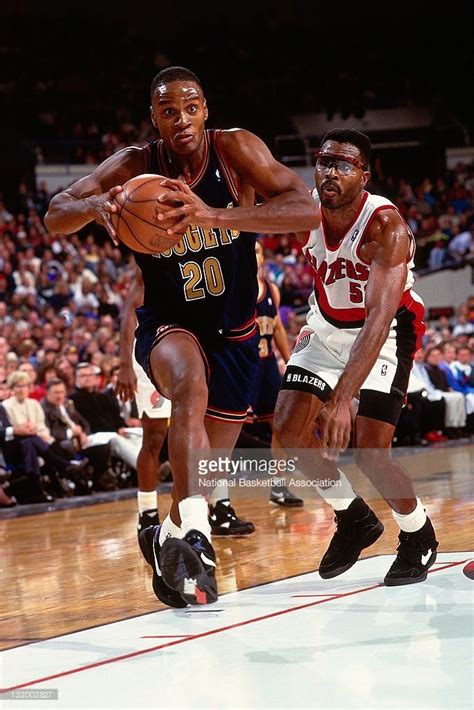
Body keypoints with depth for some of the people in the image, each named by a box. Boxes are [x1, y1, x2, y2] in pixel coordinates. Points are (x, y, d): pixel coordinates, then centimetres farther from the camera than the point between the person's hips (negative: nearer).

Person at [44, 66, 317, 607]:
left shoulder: (235, 150, -18)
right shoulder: (135, 166, -13)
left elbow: (308, 211, -31)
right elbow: (54, 217, -16)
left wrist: (214, 215, -46)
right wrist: (94, 205, -41)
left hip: (234, 330, 2)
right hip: (168, 323, -2)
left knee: (209, 465, 12)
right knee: (191, 385, -37)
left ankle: (168, 539, 42)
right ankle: (194, 535, -45)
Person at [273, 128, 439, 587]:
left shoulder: (387, 227, -32)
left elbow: (378, 320, -42)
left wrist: (342, 399, -51)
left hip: (385, 332, -5)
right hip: (327, 326, 6)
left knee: (369, 451, -16)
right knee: (289, 431, -6)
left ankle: (419, 538, 11)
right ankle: (354, 518, 17)